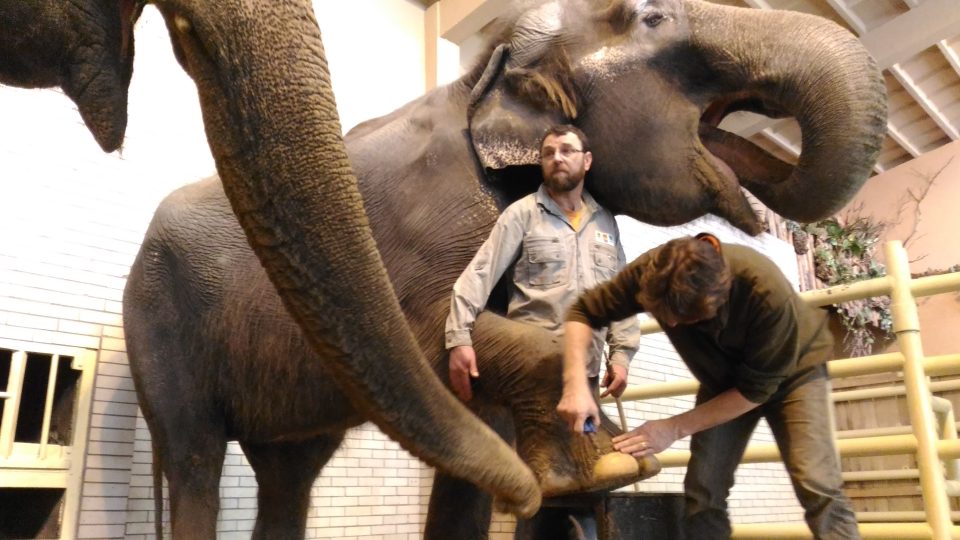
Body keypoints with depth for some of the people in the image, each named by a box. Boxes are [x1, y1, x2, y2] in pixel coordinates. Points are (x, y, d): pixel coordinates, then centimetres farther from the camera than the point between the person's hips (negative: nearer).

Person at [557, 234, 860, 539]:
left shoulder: (766, 292, -39)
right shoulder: (651, 272, -30)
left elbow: (756, 389, -27)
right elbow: (583, 311, -18)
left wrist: (675, 428, -29)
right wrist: (575, 385, -34)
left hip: (794, 370, -3)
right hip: (724, 378, 3)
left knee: (815, 485, -20)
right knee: (702, 491, -8)